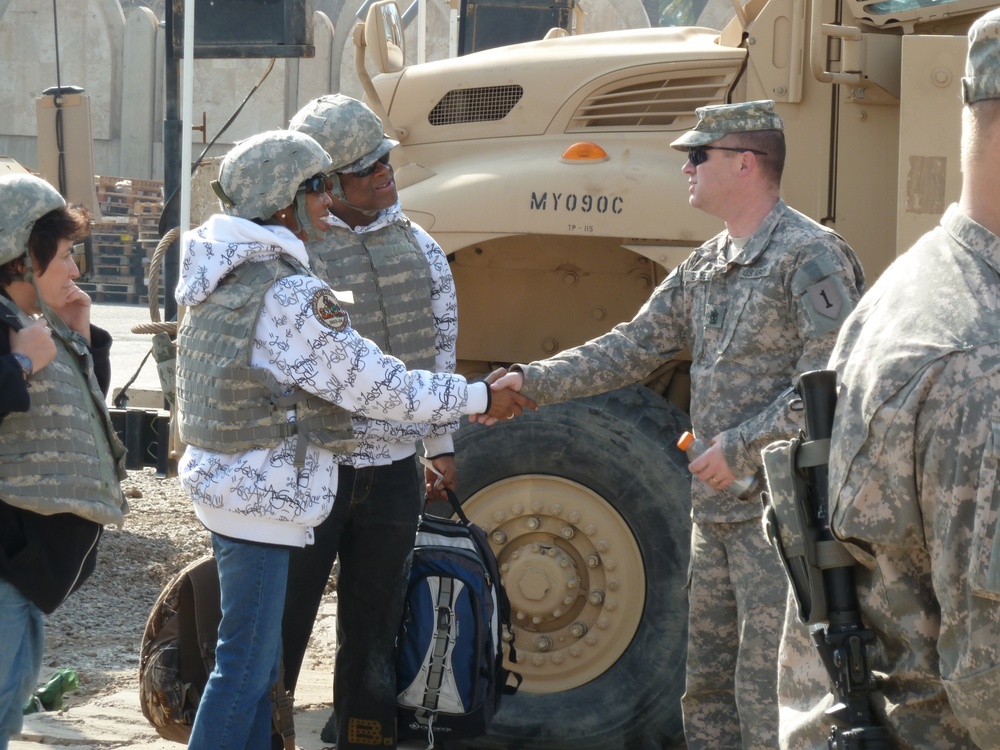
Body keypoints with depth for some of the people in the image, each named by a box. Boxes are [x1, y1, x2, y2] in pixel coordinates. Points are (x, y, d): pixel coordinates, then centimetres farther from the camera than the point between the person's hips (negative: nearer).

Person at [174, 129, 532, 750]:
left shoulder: (226, 273, 9)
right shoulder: (286, 295, -21)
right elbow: (376, 385, -18)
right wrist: (480, 398, -8)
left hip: (226, 483, 10)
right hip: (263, 497, -10)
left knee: (258, 658, 16)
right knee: (246, 666, -4)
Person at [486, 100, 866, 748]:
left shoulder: (810, 256, -14)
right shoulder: (707, 266, 15)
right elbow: (634, 348, 16)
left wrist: (741, 448, -21)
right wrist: (533, 382, 7)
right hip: (717, 511, 9)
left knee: (770, 694, -6)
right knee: (707, 684, 16)